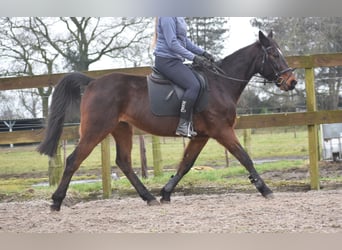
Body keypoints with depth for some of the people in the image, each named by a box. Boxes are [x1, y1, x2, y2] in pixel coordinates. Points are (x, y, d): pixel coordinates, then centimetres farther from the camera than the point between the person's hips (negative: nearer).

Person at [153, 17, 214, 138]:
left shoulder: (178, 17, 16)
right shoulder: (167, 17, -15)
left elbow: (184, 40, 21)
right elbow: (172, 43, -20)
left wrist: (202, 52, 12)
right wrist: (193, 57, -21)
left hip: (175, 60, 11)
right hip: (167, 60, -11)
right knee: (193, 85, -23)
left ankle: (189, 123, 6)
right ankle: (183, 126, -19)